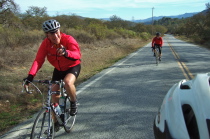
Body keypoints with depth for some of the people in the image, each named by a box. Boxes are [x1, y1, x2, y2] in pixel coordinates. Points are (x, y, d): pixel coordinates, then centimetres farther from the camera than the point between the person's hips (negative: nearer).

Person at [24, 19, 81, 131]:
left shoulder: (68, 39, -28)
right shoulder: (46, 43, -18)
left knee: (68, 82, -35)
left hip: (73, 67, -4)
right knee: (54, 94, 2)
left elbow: (77, 54, -42)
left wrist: (66, 53, -64)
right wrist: (31, 75, -40)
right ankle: (56, 122, 21)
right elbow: (38, 60, -25)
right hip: (58, 69, 5)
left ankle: (73, 103, -3)